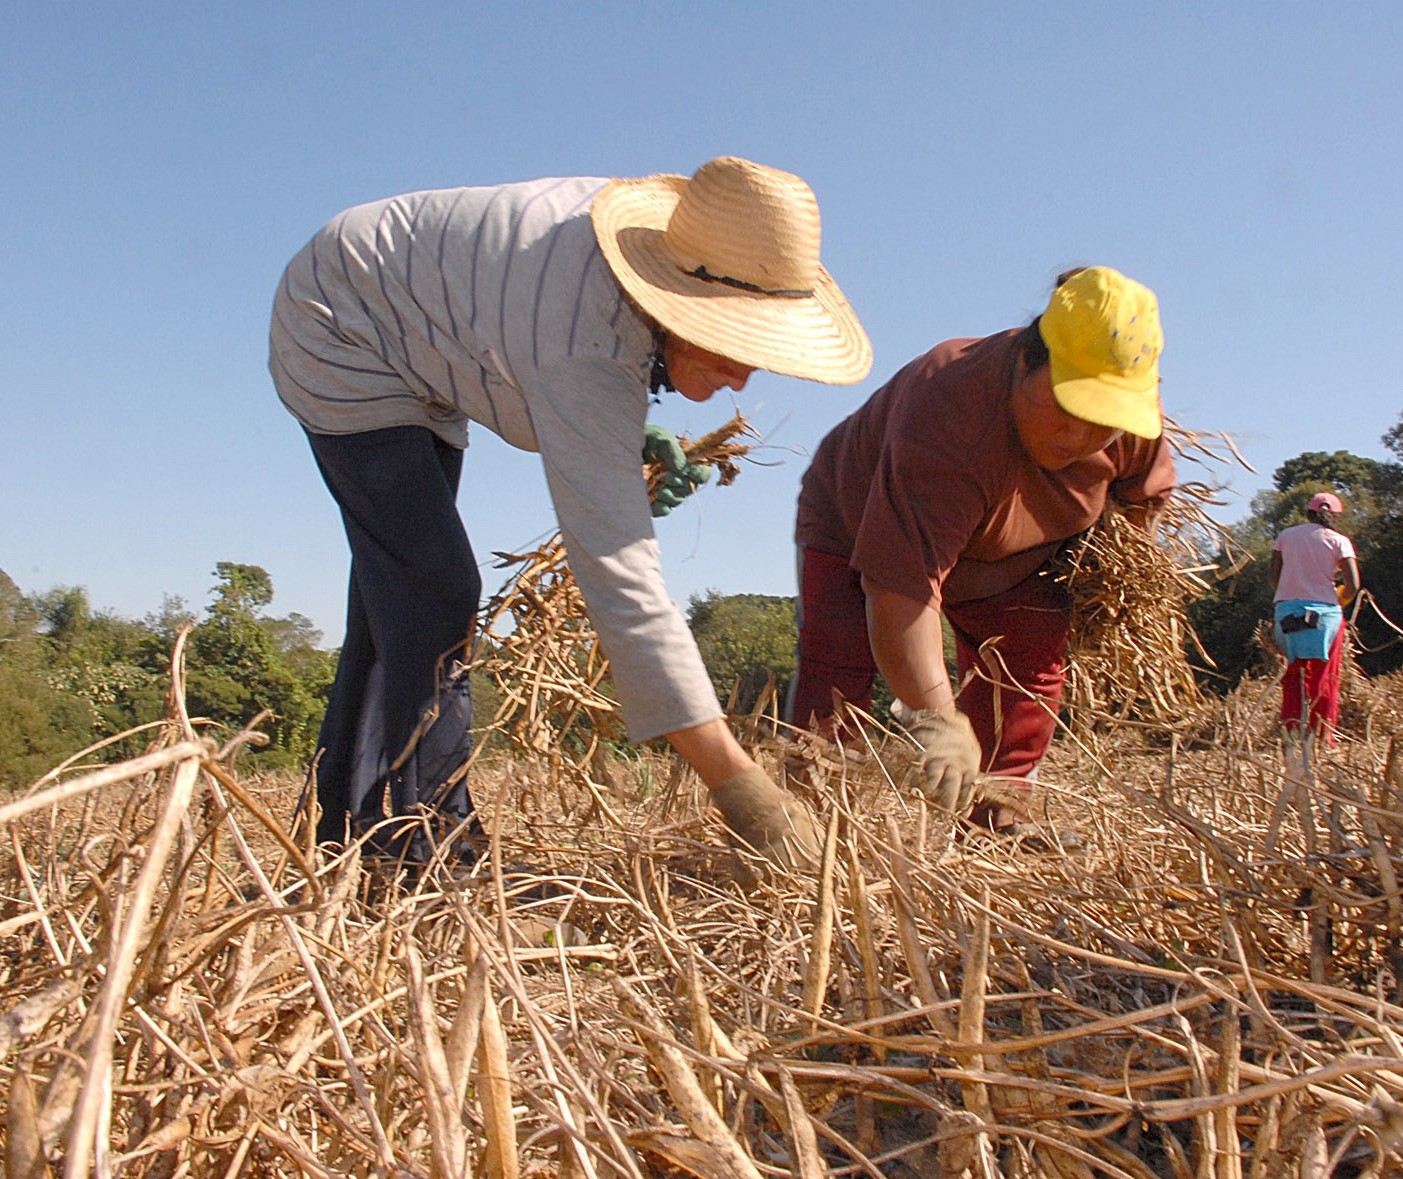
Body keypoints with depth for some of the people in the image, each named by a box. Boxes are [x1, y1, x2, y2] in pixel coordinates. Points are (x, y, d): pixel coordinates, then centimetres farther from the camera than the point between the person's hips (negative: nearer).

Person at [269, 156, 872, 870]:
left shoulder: (660, 228, -15)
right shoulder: (587, 359, -40)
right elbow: (620, 578, -44)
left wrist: (630, 439, -6)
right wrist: (734, 781, -45)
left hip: (414, 350, 9)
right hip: (344, 337, -9)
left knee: (398, 589, 10)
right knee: (433, 592, -20)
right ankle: (427, 838, -11)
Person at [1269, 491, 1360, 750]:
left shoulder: (1286, 535, 7)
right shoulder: (1339, 541, 0)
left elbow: (1273, 575, 3)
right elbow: (1353, 584, -7)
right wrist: (1338, 602, 10)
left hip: (1287, 610, 2)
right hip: (1324, 612, -2)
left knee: (1295, 673, 12)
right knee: (1325, 678, 7)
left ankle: (1292, 728, 0)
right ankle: (1322, 737, 7)